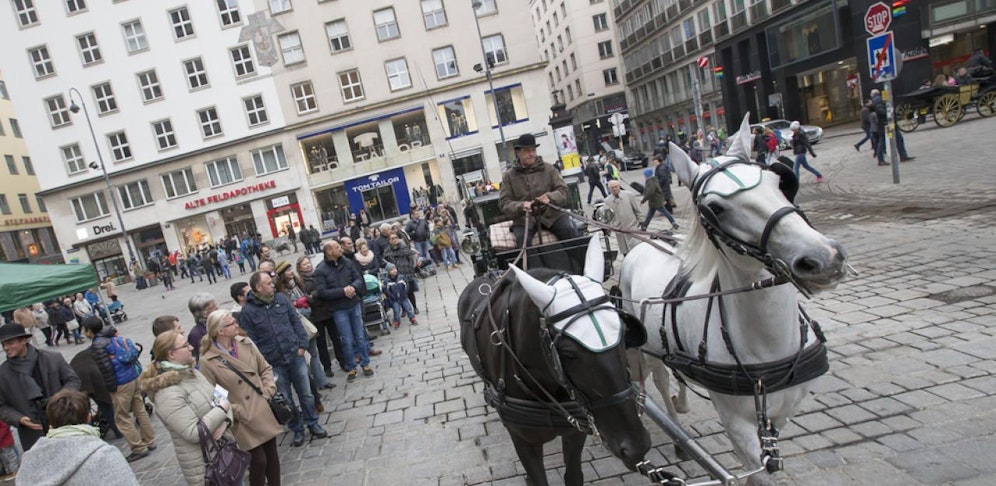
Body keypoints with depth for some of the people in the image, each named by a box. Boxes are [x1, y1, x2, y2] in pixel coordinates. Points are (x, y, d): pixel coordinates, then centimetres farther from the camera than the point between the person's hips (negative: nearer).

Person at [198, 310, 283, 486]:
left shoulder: (245, 343, 1)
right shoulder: (208, 361, -15)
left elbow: (265, 368, 10)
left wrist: (268, 392, -2)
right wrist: (239, 413, -13)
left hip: (264, 410, 5)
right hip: (245, 419, -5)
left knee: (272, 455, 14)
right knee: (259, 460, 1)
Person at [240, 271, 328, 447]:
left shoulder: (281, 299, 2)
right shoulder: (248, 311, -9)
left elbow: (296, 322, 5)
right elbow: (250, 341, -8)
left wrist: (302, 345, -2)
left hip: (295, 356, 3)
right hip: (273, 364, -2)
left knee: (306, 394, 12)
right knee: (286, 400, 11)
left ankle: (312, 424, 31)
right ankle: (297, 429, 31)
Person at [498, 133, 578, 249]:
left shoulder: (548, 169, 12)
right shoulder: (508, 176, 8)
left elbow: (563, 190, 5)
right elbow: (504, 202, 1)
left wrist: (550, 197, -19)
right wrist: (521, 206, -22)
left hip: (551, 214, 1)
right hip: (524, 218, -1)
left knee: (569, 230, -24)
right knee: (522, 238, -30)